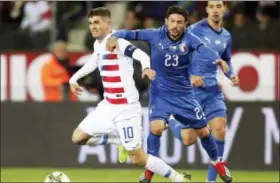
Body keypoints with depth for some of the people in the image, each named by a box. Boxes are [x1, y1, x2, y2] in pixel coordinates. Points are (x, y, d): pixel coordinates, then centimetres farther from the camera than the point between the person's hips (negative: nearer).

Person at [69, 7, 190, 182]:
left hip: (126, 109, -8)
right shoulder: (98, 44, 9)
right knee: (78, 138, 8)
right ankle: (120, 140, 22)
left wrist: (146, 67, -56)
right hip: (108, 106, 8)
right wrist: (74, 78, 36)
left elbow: (141, 54, -35)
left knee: (138, 159, -8)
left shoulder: (117, 42, -17)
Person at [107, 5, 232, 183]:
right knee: (156, 127, -22)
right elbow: (130, 34, -11)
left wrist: (218, 59, -55)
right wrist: (115, 36, -34)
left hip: (184, 94, 1)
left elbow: (203, 48, -34)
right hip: (160, 93, -1)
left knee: (203, 131, 8)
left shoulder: (189, 39, -15)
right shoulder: (156, 35, -12)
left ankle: (217, 162, 36)